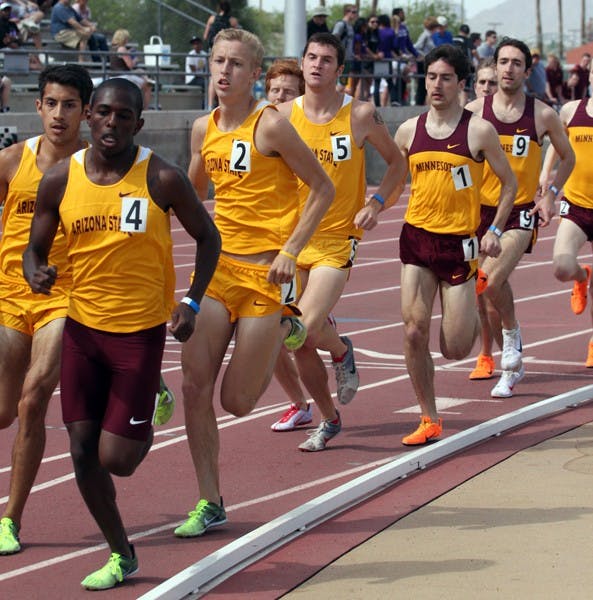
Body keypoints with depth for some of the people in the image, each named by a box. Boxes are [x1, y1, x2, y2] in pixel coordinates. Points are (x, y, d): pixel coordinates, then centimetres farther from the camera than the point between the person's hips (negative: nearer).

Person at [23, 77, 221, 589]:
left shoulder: (162, 178, -12)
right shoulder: (59, 181, -3)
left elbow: (207, 236, 1)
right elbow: (35, 248, 7)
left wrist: (191, 302, -11)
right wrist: (36, 274, -17)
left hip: (141, 331, -3)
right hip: (82, 329, 3)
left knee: (116, 459, -4)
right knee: (83, 452, 4)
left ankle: (148, 418, 32)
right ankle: (121, 556, 23)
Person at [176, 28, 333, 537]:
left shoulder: (271, 124, -10)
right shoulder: (204, 128, 8)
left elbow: (323, 189, -7)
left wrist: (289, 251, -14)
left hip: (267, 271, -5)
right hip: (218, 266, 6)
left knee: (237, 401, -2)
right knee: (195, 385, -4)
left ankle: (285, 333, 27)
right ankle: (210, 503, 7)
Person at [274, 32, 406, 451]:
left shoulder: (361, 114, -4)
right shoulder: (284, 115, 1)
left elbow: (397, 162, 9)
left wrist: (377, 203, -5)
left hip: (337, 239, -3)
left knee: (305, 329, -22)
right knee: (300, 346, 5)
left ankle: (342, 352, 13)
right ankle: (329, 419, 26)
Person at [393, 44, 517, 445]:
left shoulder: (479, 131, -5)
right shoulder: (409, 131, 4)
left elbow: (509, 182, 3)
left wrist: (495, 230, -5)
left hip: (459, 242, -3)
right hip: (417, 238, 3)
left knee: (455, 349, -1)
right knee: (414, 332, -7)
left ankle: (473, 312, 35)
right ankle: (430, 420, 7)